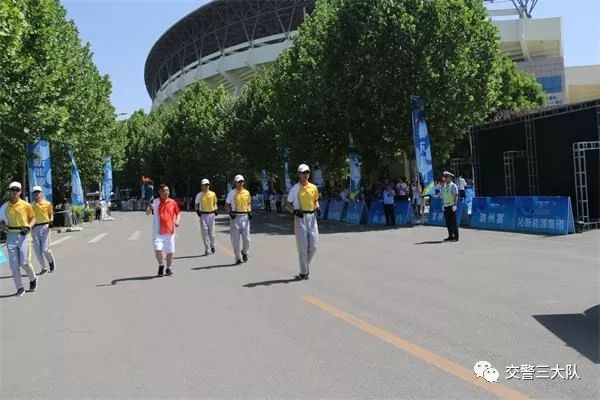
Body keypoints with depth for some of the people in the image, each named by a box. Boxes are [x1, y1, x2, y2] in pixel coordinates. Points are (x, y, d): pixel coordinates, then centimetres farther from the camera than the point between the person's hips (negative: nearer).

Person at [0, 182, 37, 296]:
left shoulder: (26, 205, -2)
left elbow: (33, 218, 6)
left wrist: (28, 227, -11)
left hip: (24, 235, -3)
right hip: (11, 235, 3)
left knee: (24, 262, -6)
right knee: (14, 265, 1)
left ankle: (33, 279, 23)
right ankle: (20, 288, 11)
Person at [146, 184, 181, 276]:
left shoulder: (173, 202, 3)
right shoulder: (154, 202, -2)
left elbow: (178, 213, 13)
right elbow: (147, 213, -7)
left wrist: (177, 221, -6)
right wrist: (150, 208, -30)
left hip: (170, 231, 2)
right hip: (158, 231, -2)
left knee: (170, 251, 7)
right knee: (157, 250, -15)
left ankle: (169, 268, 27)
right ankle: (161, 265, 12)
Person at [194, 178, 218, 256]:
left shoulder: (213, 194, 6)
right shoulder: (199, 195, 1)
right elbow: (196, 204, 8)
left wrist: (215, 210, 4)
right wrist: (197, 211, -7)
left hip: (211, 214, 1)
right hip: (203, 215, -1)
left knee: (211, 232, 5)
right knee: (204, 232, -2)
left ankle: (212, 246, 27)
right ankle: (206, 249, 4)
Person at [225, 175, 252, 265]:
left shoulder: (247, 192, 9)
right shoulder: (232, 193, -1)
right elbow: (226, 205, 1)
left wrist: (250, 212, 4)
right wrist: (230, 213, -14)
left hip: (245, 217, 3)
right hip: (235, 217, -3)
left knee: (247, 238, -1)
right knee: (235, 239, 0)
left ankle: (244, 252, 26)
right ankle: (238, 258, 10)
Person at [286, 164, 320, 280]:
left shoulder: (313, 187, 9)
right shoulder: (295, 189, -3)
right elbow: (288, 205, 0)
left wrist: (317, 208, 1)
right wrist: (295, 211, -19)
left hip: (312, 217, 4)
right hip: (300, 217, -4)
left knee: (314, 245, 4)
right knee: (303, 245, -3)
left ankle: (306, 265, 27)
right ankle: (304, 272, 6)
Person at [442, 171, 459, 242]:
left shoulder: (453, 186, -6)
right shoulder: (444, 187, 16)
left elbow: (456, 196, -11)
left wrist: (455, 204, -19)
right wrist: (443, 205, 15)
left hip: (451, 206, -7)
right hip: (446, 206, 7)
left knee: (453, 222, -5)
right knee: (448, 223, 9)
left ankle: (456, 237, 0)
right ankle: (450, 236, 16)